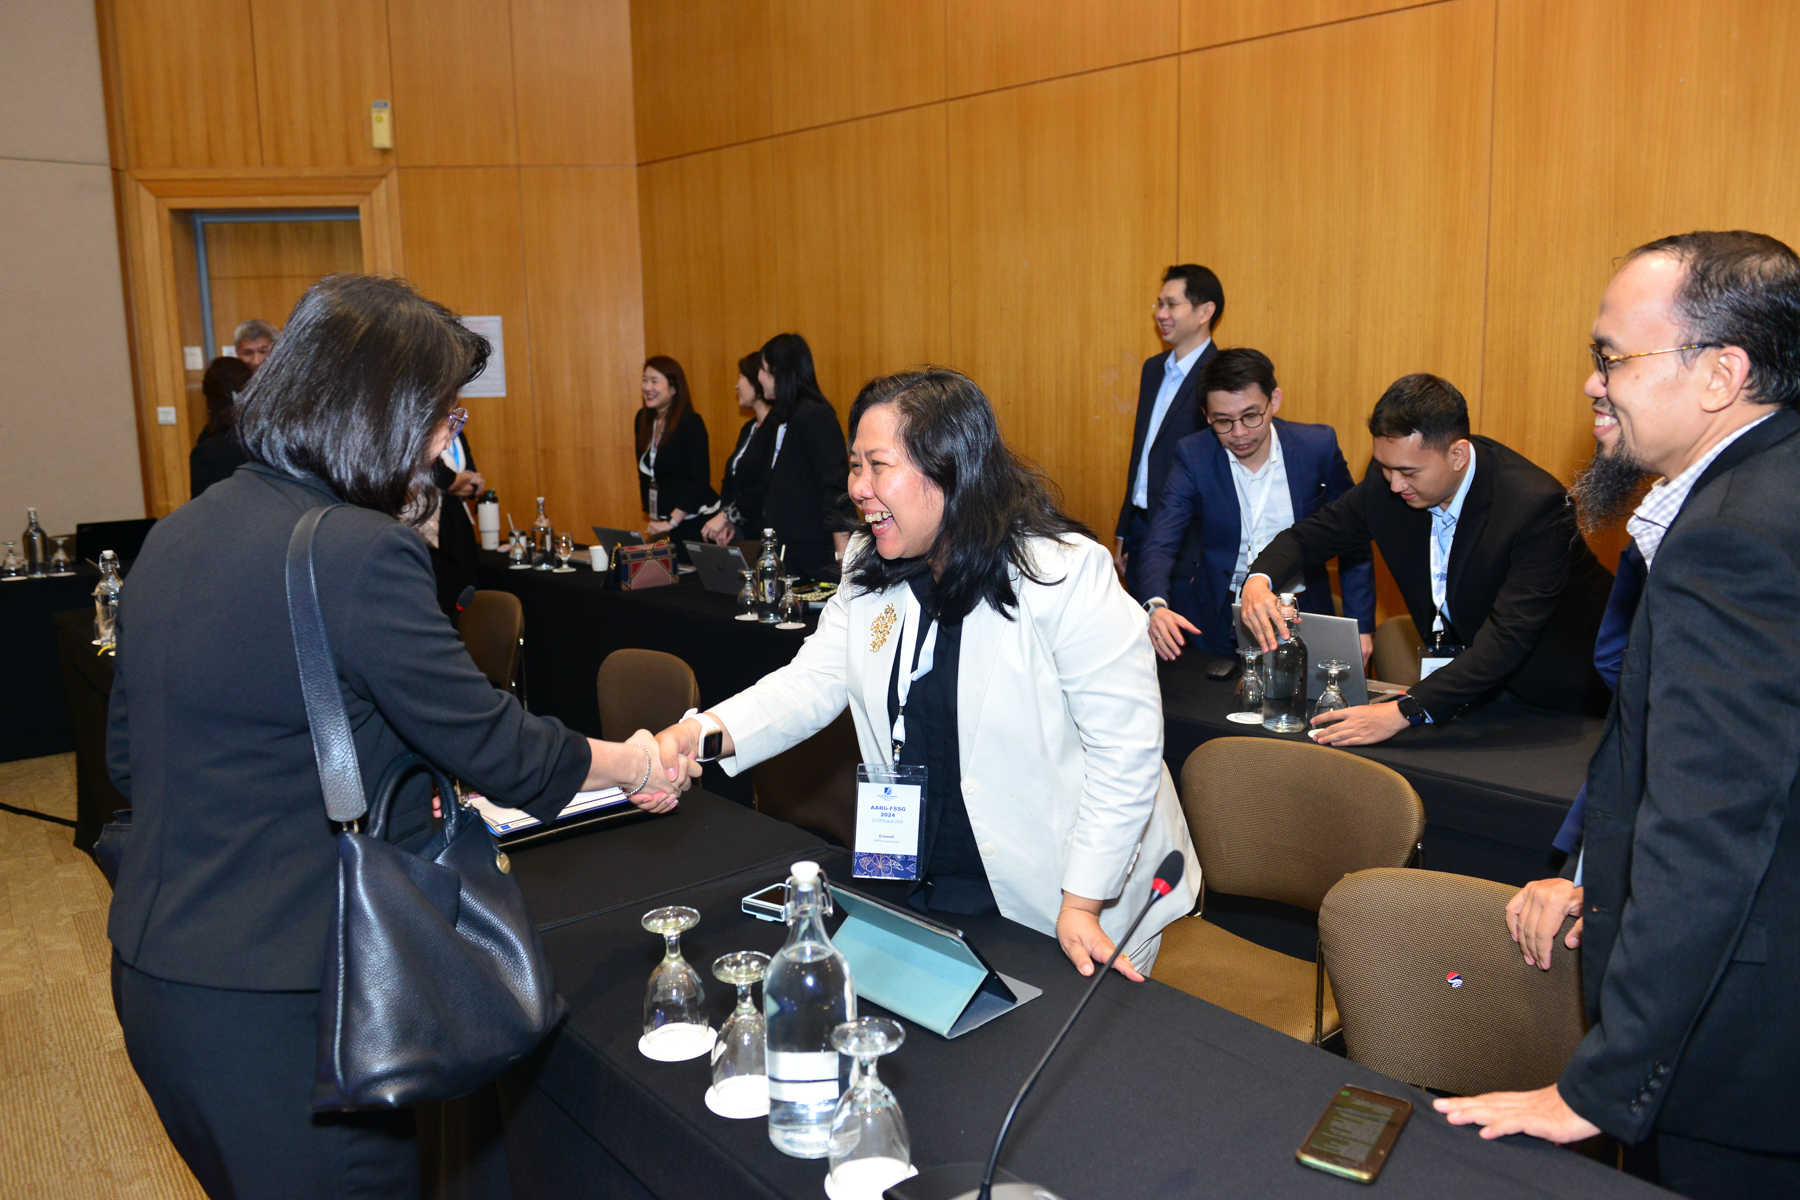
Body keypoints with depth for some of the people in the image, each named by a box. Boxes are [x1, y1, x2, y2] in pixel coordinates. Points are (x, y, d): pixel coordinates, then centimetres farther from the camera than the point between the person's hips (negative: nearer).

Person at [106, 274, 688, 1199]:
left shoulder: (177, 537, 5)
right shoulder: (359, 554, -23)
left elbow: (131, 759, 13)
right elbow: (494, 748, -16)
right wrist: (635, 763, 2)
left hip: (153, 971, 9)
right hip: (277, 1003, -9)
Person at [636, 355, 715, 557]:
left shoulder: (690, 423, -12)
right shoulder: (643, 419, 9)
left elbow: (700, 479, -18)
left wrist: (671, 521, -22)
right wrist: (649, 516, 16)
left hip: (693, 524, -6)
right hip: (661, 524, 6)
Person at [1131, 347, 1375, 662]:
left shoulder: (1318, 447, -5)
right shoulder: (1193, 456, -6)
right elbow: (1160, 545, -14)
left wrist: (1361, 627, 0)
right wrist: (1156, 608, -34)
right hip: (1218, 621, 0)